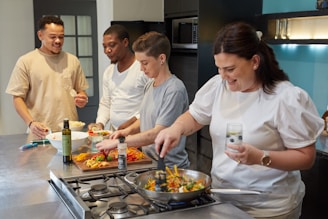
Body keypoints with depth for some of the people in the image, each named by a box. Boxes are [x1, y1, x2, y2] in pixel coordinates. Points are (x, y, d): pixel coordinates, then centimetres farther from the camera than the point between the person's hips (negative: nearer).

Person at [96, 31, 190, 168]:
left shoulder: (174, 90, -16)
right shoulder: (149, 85, 11)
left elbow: (157, 134, -19)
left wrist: (119, 141, -16)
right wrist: (128, 130, 2)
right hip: (149, 162, 7)